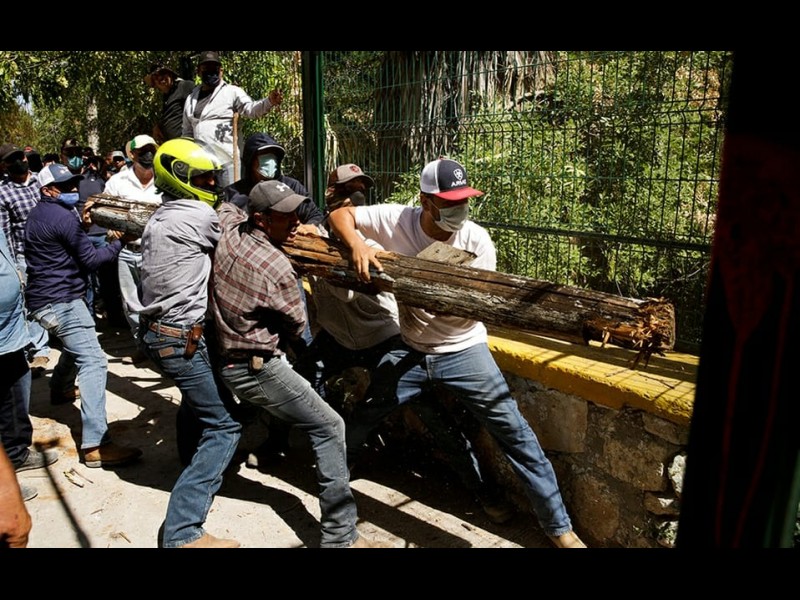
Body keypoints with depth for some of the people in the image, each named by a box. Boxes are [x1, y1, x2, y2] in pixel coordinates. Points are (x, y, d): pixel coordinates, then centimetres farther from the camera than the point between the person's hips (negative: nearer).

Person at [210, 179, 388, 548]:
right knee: (329, 428, -2)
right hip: (258, 369, -8)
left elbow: (227, 204, 21)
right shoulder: (278, 268, -22)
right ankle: (340, 536, 0)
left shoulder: (227, 230, -5)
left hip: (222, 358, 8)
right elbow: (297, 327, -7)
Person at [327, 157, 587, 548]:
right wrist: (357, 245, -26)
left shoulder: (476, 239, -16)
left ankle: (558, 527, 12)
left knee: (515, 434, -4)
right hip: (410, 348, 2)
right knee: (361, 417, 16)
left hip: (462, 350, -2)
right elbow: (339, 215, -5)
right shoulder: (397, 219, -13)